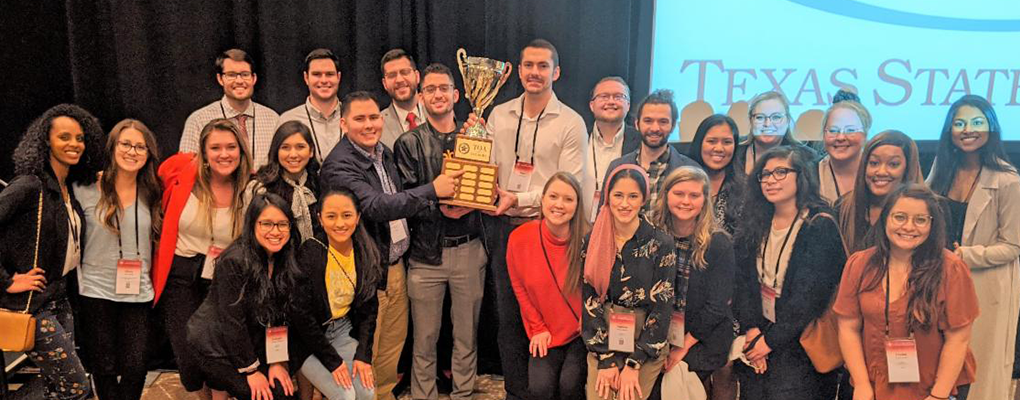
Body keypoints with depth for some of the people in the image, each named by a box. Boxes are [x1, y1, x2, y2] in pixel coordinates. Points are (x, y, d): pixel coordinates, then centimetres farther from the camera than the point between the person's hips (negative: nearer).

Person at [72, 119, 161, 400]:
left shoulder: (151, 194, 4)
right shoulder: (86, 189, -4)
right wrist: (79, 280, -4)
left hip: (138, 294, 2)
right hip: (95, 292, -2)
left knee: (135, 370, -1)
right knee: (104, 370, 7)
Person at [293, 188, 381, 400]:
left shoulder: (366, 254, -5)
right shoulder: (309, 254, -19)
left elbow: (369, 308, 1)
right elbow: (303, 315, -17)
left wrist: (363, 354, -8)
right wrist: (333, 361, -17)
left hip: (344, 330, 4)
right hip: (308, 339, -4)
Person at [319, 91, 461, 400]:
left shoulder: (384, 152, 7)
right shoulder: (338, 165, -18)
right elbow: (375, 206, -30)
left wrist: (438, 206, 2)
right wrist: (432, 190, -26)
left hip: (396, 265, 8)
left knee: (394, 342, 19)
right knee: (365, 354, 6)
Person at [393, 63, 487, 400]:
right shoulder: (409, 143, 4)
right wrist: (439, 207, -19)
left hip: (469, 249, 2)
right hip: (426, 251, -2)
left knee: (467, 335, 11)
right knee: (425, 338, 6)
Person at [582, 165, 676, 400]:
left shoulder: (661, 244, -8)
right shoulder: (593, 242, -1)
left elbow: (662, 306, -9)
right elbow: (589, 301, -2)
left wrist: (633, 364, -12)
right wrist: (606, 359, -10)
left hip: (647, 343, -2)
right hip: (603, 338, 2)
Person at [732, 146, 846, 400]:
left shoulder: (820, 226, -10)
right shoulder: (754, 226, 6)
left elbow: (810, 293, -15)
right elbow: (743, 280, 0)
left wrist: (772, 339, -14)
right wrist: (751, 329, -13)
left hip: (799, 340, -4)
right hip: (758, 331, 5)